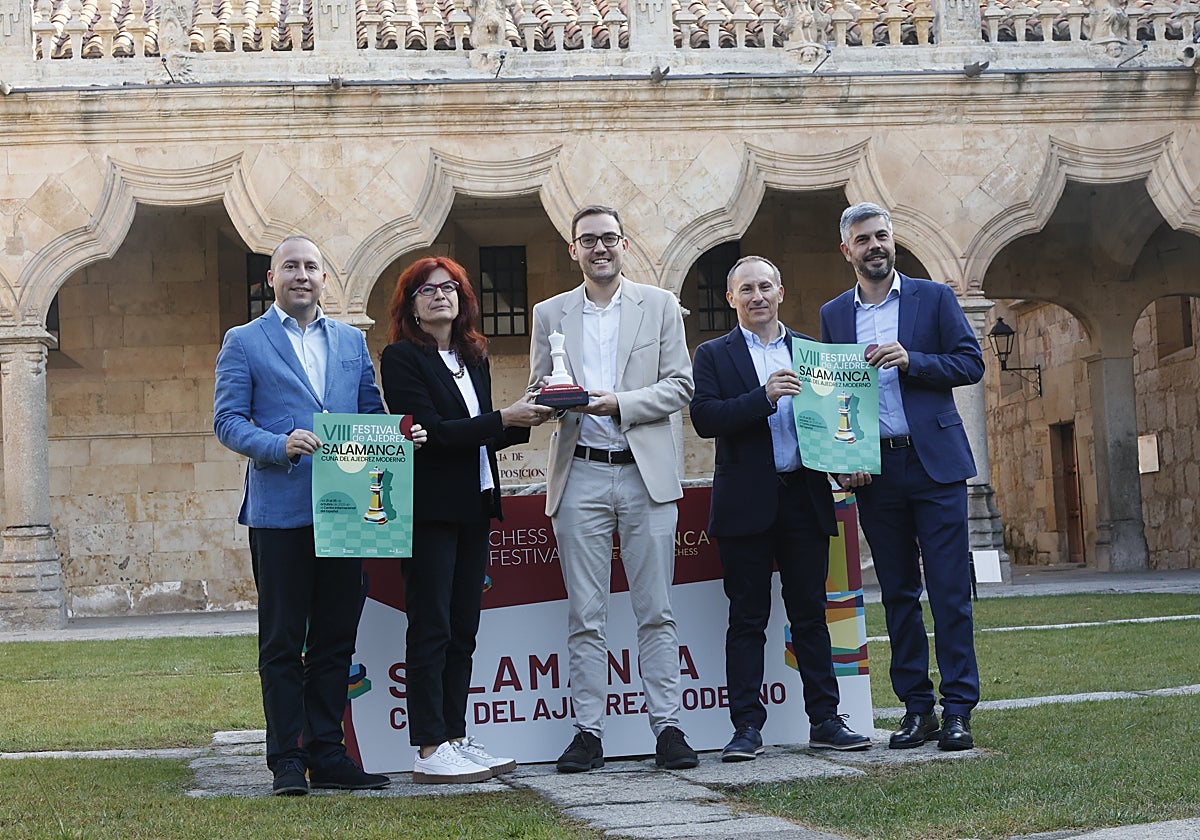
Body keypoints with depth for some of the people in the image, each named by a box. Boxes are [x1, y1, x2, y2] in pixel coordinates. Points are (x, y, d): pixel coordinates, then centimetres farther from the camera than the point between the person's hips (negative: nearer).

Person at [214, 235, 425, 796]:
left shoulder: (352, 341, 17)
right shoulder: (244, 343, 4)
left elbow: (373, 413, 18)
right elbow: (227, 421, -3)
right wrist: (280, 445, -20)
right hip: (280, 511, -4)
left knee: (336, 637, 7)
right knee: (283, 640, 0)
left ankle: (327, 754, 15)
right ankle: (287, 759, 6)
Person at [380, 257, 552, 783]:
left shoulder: (473, 358, 17)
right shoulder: (402, 358, -6)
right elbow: (432, 430, -16)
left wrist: (526, 422, 2)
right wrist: (504, 419, -17)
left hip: (473, 507, 7)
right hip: (429, 509, -7)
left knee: (462, 630, 9)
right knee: (431, 630, -5)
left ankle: (456, 738, 14)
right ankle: (429, 751, -3)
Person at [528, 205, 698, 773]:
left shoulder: (659, 306, 8)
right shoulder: (549, 315, 11)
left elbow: (679, 386, 2)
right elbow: (537, 392, 11)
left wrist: (619, 402, -13)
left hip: (647, 473, -1)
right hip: (579, 475, 1)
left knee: (655, 610, 1)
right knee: (584, 614, 2)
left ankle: (666, 726, 4)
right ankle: (588, 730, 6)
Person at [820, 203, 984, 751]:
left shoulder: (934, 298, 5)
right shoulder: (833, 314, 13)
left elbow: (971, 363, 0)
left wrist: (911, 360, -14)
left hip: (935, 463, -3)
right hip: (874, 472, 3)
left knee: (950, 591, -5)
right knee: (897, 594, 6)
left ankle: (957, 711, -1)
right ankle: (917, 709, 13)